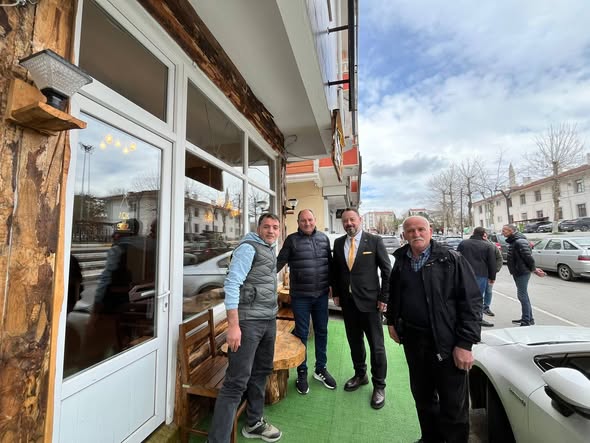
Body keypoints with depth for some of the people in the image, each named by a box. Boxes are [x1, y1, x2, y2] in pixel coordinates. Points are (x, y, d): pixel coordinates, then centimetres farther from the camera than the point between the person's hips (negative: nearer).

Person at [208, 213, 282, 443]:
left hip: (269, 321, 9)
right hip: (248, 322, -9)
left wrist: (272, 316, 16)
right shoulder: (248, 248, -11)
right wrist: (233, 325, -22)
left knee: (261, 372, 20)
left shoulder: (270, 250, 14)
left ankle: (254, 423, 38)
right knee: (237, 381, -3)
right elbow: (232, 284, -18)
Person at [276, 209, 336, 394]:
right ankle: (302, 373, 30)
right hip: (300, 296, -3)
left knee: (321, 332, 16)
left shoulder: (324, 238, 5)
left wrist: (332, 283, 12)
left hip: (321, 294, 4)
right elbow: (280, 261, -3)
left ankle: (321, 369, 37)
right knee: (302, 334, 10)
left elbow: (329, 262, 11)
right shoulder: (292, 239, -6)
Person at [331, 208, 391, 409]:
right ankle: (360, 375, 40)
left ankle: (379, 386, 28)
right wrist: (336, 293, 7)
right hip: (347, 302, 4)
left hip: (369, 301, -3)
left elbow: (387, 271, -5)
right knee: (354, 342, 18)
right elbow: (335, 270, 11)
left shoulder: (374, 241, -7)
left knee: (376, 346, 7)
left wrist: (384, 298, -7)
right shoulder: (338, 243, 4)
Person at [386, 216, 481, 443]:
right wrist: (392, 321, 16)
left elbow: (471, 301, -12)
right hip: (413, 340, 5)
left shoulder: (452, 259, -9)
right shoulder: (400, 262, 5)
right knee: (422, 397, 21)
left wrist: (465, 343, -16)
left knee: (454, 405, 10)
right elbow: (393, 295, 19)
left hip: (447, 342, -4)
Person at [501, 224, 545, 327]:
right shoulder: (513, 241, 13)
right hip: (517, 273, 10)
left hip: (522, 273, -10)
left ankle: (527, 321, 3)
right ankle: (528, 318, 30)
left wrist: (534, 269, -10)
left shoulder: (520, 241, -19)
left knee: (522, 296, -4)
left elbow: (528, 257, -21)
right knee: (523, 296, 18)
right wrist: (534, 269, 15)